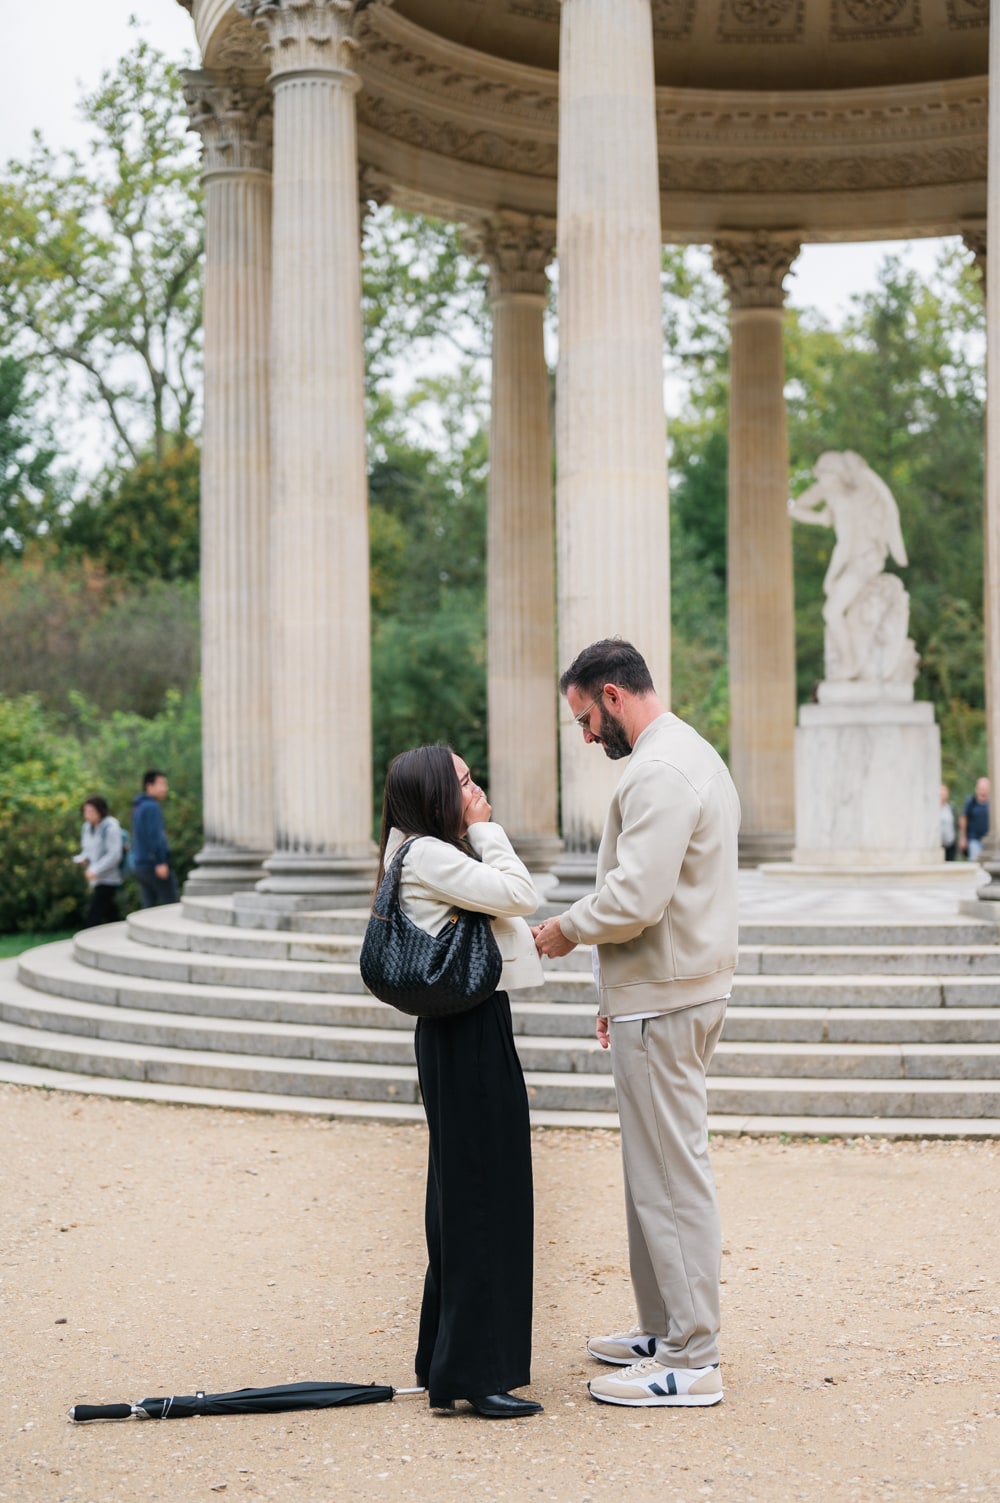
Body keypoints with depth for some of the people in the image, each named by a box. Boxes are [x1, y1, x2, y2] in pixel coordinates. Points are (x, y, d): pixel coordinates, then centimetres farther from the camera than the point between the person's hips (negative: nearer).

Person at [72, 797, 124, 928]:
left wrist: (95, 870, -24)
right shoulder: (88, 827, 8)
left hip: (108, 880, -8)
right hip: (97, 880, 8)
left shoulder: (111, 827, -15)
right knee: (112, 916, 14)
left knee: (91, 918, -12)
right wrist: (82, 859, -4)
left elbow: (114, 855, -19)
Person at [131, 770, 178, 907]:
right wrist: (160, 862, -23)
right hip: (154, 863, -9)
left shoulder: (138, 808, 18)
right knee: (171, 905, -5)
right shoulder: (152, 807, -12)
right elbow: (154, 835, -20)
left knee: (149, 907, 7)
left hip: (141, 866, 9)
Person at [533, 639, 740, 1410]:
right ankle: (665, 1329, 26)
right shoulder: (693, 755, 17)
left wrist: (567, 928, -8)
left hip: (662, 1006, -11)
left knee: (671, 1177, -6)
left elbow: (635, 899, -26)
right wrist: (621, 992, 23)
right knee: (658, 1168, 17)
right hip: (675, 991, 11)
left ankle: (691, 1361, 0)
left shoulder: (660, 773, -18)